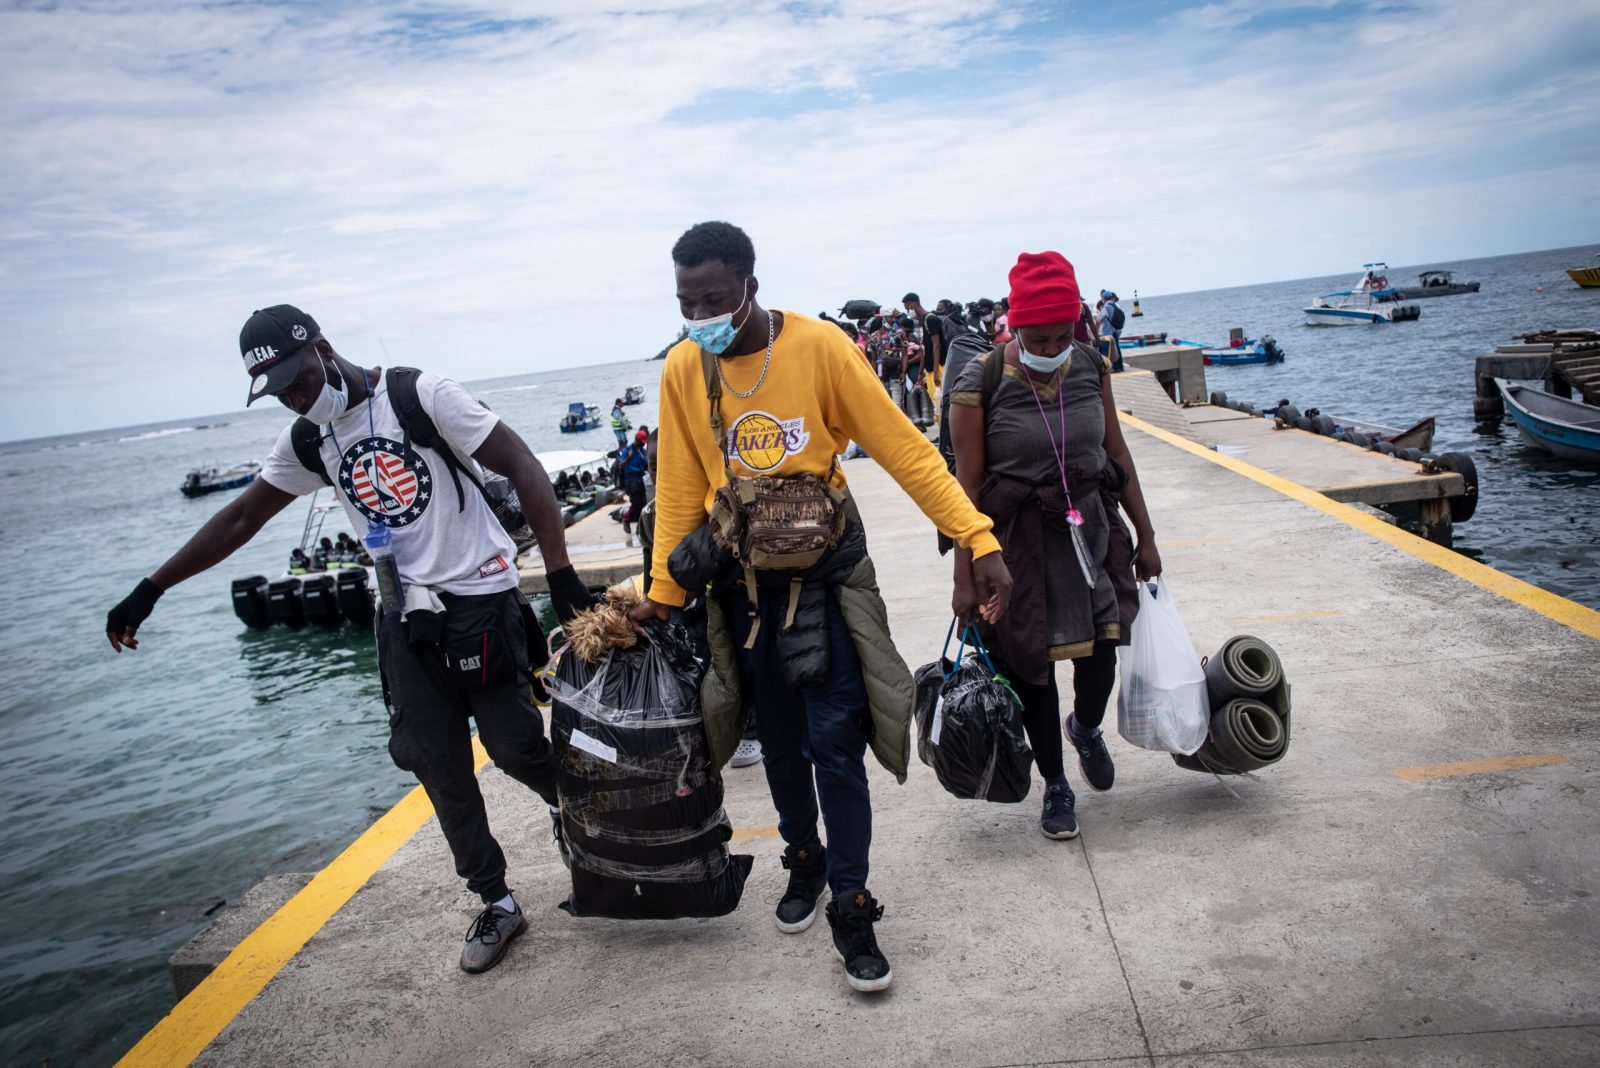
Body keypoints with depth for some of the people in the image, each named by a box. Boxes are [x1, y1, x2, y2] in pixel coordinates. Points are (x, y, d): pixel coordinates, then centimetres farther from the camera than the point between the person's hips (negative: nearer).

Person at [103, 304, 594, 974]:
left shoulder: (422, 397, -12)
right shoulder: (308, 441, 7)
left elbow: (523, 470, -15)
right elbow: (239, 519, 16)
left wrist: (562, 576, -23)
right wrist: (149, 590, 15)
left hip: (481, 602, -5)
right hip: (406, 617, 6)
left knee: (515, 747, -3)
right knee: (436, 764, 4)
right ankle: (496, 903, 18)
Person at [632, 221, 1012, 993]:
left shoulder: (820, 347, -15)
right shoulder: (681, 369, -5)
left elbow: (903, 449, -15)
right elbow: (680, 487, 3)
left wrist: (978, 539, -20)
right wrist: (664, 588, 2)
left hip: (825, 574, -3)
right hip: (745, 583, 3)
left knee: (835, 743, -2)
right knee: (780, 740, 16)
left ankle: (851, 909, 14)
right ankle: (804, 860, 40)